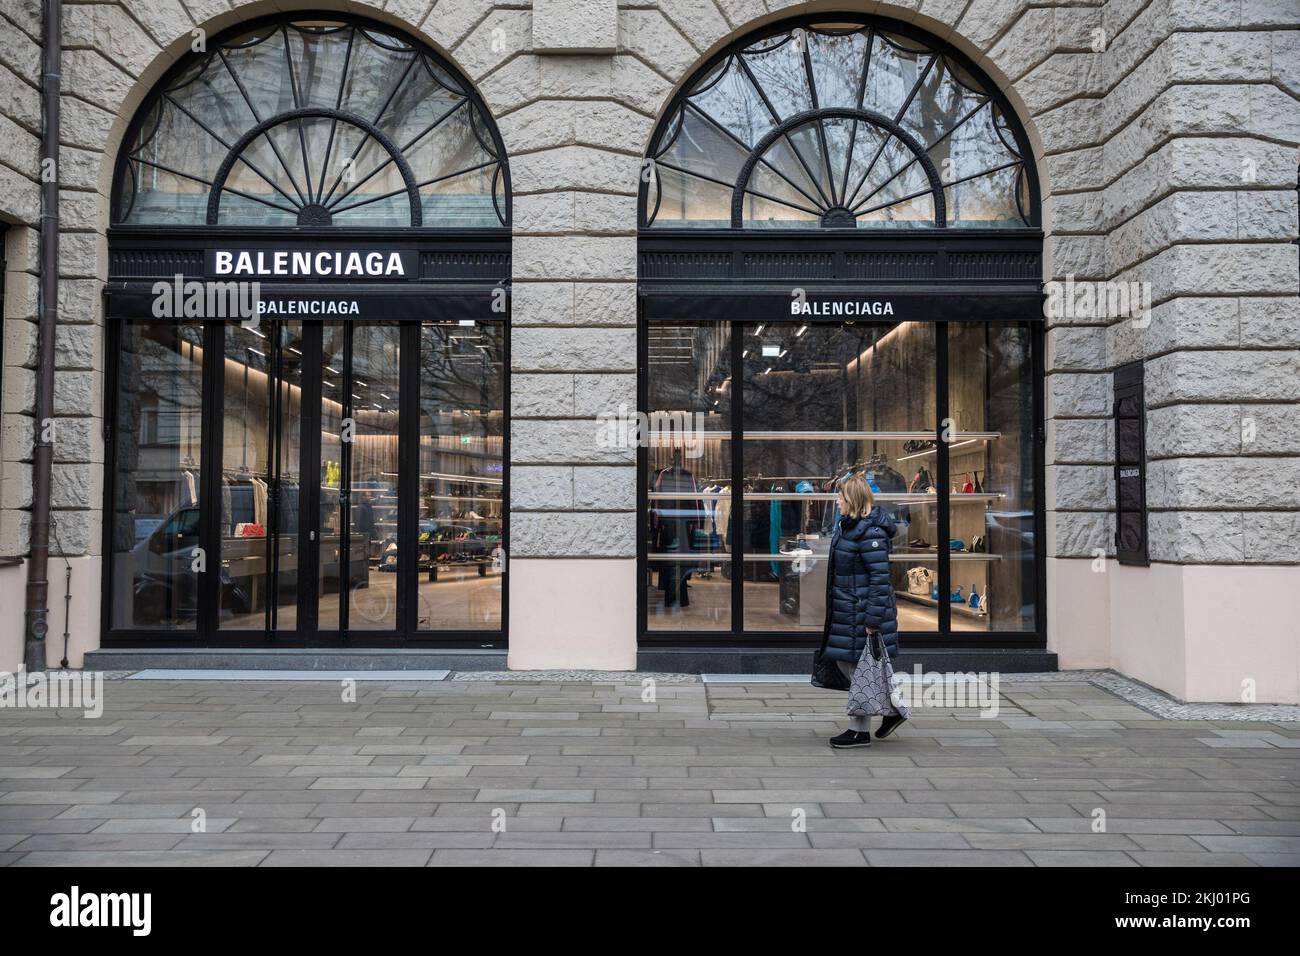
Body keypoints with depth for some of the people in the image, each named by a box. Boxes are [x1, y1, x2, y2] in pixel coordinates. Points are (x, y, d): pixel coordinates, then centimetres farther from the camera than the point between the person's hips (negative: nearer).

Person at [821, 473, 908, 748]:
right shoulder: (847, 525, 11)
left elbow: (880, 578, -21)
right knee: (843, 663, 16)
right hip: (846, 609, 10)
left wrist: (872, 620, -22)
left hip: (863, 611, -10)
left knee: (859, 669, 1)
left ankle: (860, 731, 16)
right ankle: (892, 710, 29)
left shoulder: (871, 532, -20)